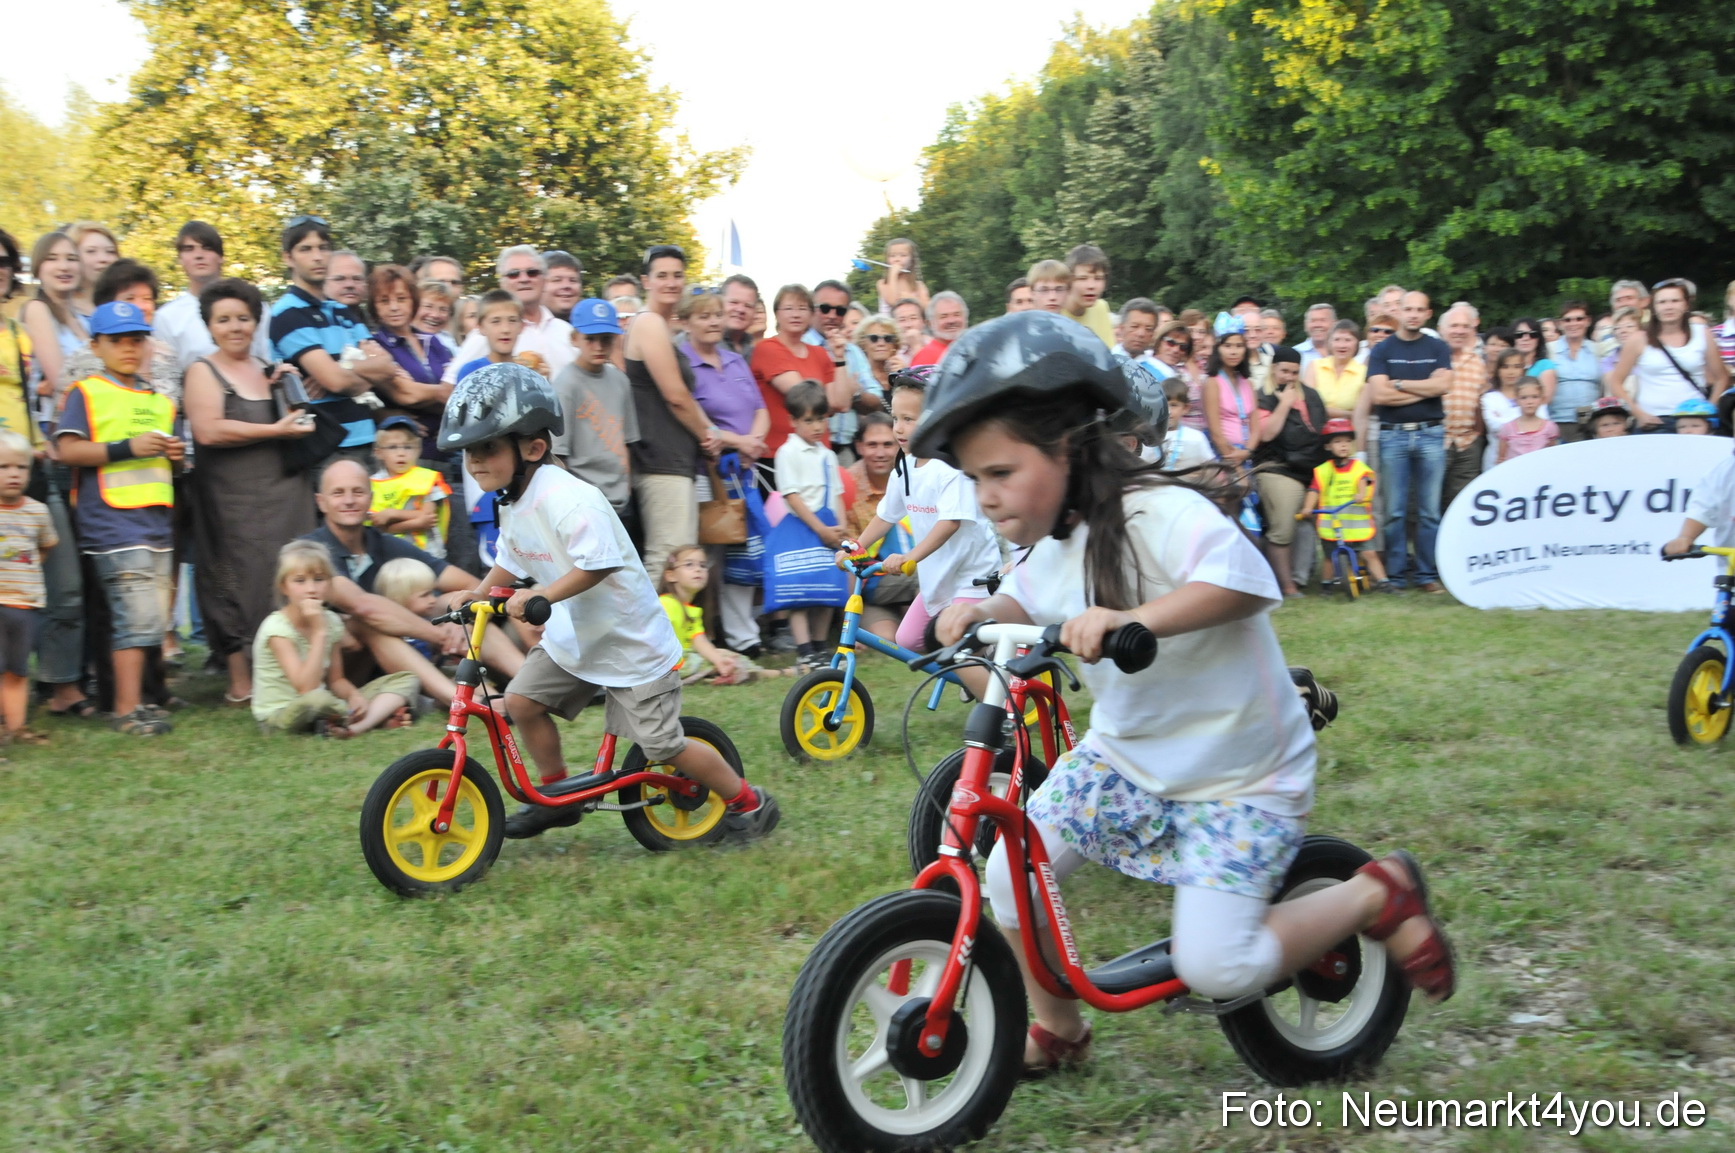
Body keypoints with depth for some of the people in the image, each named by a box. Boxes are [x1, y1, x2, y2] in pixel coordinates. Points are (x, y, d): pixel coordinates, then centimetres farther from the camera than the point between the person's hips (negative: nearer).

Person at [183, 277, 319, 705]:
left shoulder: (267, 368, 17)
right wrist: (275, 430, -13)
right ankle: (241, 681, 2)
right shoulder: (203, 371, -1)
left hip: (285, 490, 6)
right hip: (234, 497, -6)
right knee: (243, 582, -5)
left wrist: (290, 394, 10)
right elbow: (208, 430, -16)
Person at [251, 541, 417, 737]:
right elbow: (306, 688, -27)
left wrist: (353, 695, -12)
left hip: (323, 713, 8)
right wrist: (318, 631, -27)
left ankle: (354, 727, -24)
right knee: (316, 700, -44)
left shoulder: (331, 621, 2)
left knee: (406, 680, -1)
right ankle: (380, 716, -18)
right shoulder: (277, 628, -18)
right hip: (278, 717, -8)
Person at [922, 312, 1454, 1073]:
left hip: (1236, 775, -7)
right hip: (1120, 757, 7)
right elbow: (1025, 603, 20)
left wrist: (1131, 618, -54)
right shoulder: (1051, 548, 1)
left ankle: (1376, 897, 8)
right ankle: (1055, 1028, 22)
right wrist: (985, 610, -3)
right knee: (1007, 879, -5)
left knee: (1214, 967, -16)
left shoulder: (1158, 517, -25)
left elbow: (1243, 581, -42)